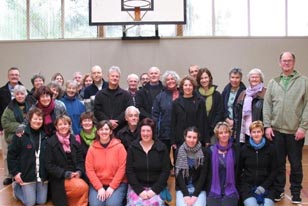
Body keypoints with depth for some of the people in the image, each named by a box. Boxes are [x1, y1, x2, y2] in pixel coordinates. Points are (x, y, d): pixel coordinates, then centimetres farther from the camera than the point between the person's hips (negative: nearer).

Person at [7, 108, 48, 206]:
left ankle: (28, 190, 35)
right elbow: (11, 155, -6)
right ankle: (17, 187, 26)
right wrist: (15, 172, -10)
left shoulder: (45, 135, 6)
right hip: (27, 175, -4)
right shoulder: (21, 135, -9)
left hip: (42, 175, 4)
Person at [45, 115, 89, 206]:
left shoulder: (74, 140, 11)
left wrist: (79, 172, -9)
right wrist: (65, 174, -15)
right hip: (59, 179, -4)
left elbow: (80, 160, 11)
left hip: (75, 176, 4)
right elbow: (49, 165, -6)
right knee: (82, 187, -27)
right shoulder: (51, 142, -2)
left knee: (85, 187, -24)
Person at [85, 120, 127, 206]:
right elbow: (89, 170, -1)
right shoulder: (92, 148, 2)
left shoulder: (119, 146, -3)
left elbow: (122, 168, -6)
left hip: (117, 184, -1)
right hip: (97, 184, 2)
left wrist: (112, 187, -12)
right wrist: (99, 188, -11)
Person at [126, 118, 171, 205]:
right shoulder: (133, 148, 4)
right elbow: (129, 172, 1)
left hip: (157, 188, 0)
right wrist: (139, 190, -10)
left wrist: (154, 190, -11)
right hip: (136, 187, 1)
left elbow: (165, 171, 0)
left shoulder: (162, 148, 2)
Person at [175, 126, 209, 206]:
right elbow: (179, 175, -5)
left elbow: (203, 175, -5)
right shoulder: (179, 151, -3)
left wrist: (195, 195, -13)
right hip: (182, 189, 0)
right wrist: (186, 194, -13)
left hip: (199, 189, 0)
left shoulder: (204, 152, -4)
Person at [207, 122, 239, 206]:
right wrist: (208, 191, 1)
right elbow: (207, 171, 6)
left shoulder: (235, 150, 4)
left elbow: (238, 171, 5)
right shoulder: (211, 150, 4)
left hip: (230, 192, 0)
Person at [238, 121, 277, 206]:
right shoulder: (244, 149, 0)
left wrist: (264, 186, -8)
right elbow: (239, 169, 6)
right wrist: (241, 187, -5)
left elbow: (273, 171, 3)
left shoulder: (270, 148, 1)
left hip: (266, 185, 1)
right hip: (247, 186, -1)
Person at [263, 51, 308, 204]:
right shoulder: (273, 82, 8)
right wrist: (267, 125, -2)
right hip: (276, 130, 2)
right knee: (278, 164, 10)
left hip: (295, 131, -2)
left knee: (296, 164, 8)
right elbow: (267, 105, 6)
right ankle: (278, 190, 24)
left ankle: (296, 192, 23)